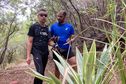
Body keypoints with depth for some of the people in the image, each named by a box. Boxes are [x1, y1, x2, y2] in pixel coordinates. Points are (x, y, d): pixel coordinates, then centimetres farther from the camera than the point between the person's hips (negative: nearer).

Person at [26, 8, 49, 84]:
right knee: (40, 72, -20)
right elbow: (29, 42, -5)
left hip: (45, 53, 6)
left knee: (42, 72, 8)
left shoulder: (47, 28, 13)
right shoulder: (33, 27, -2)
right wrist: (28, 56, -12)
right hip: (37, 52, -6)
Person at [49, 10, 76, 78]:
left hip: (67, 49, 0)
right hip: (57, 49, 0)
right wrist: (53, 39, -17)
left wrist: (70, 40, -14)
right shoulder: (53, 26, -1)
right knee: (57, 67, 11)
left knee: (75, 64, -12)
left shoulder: (69, 26, 0)